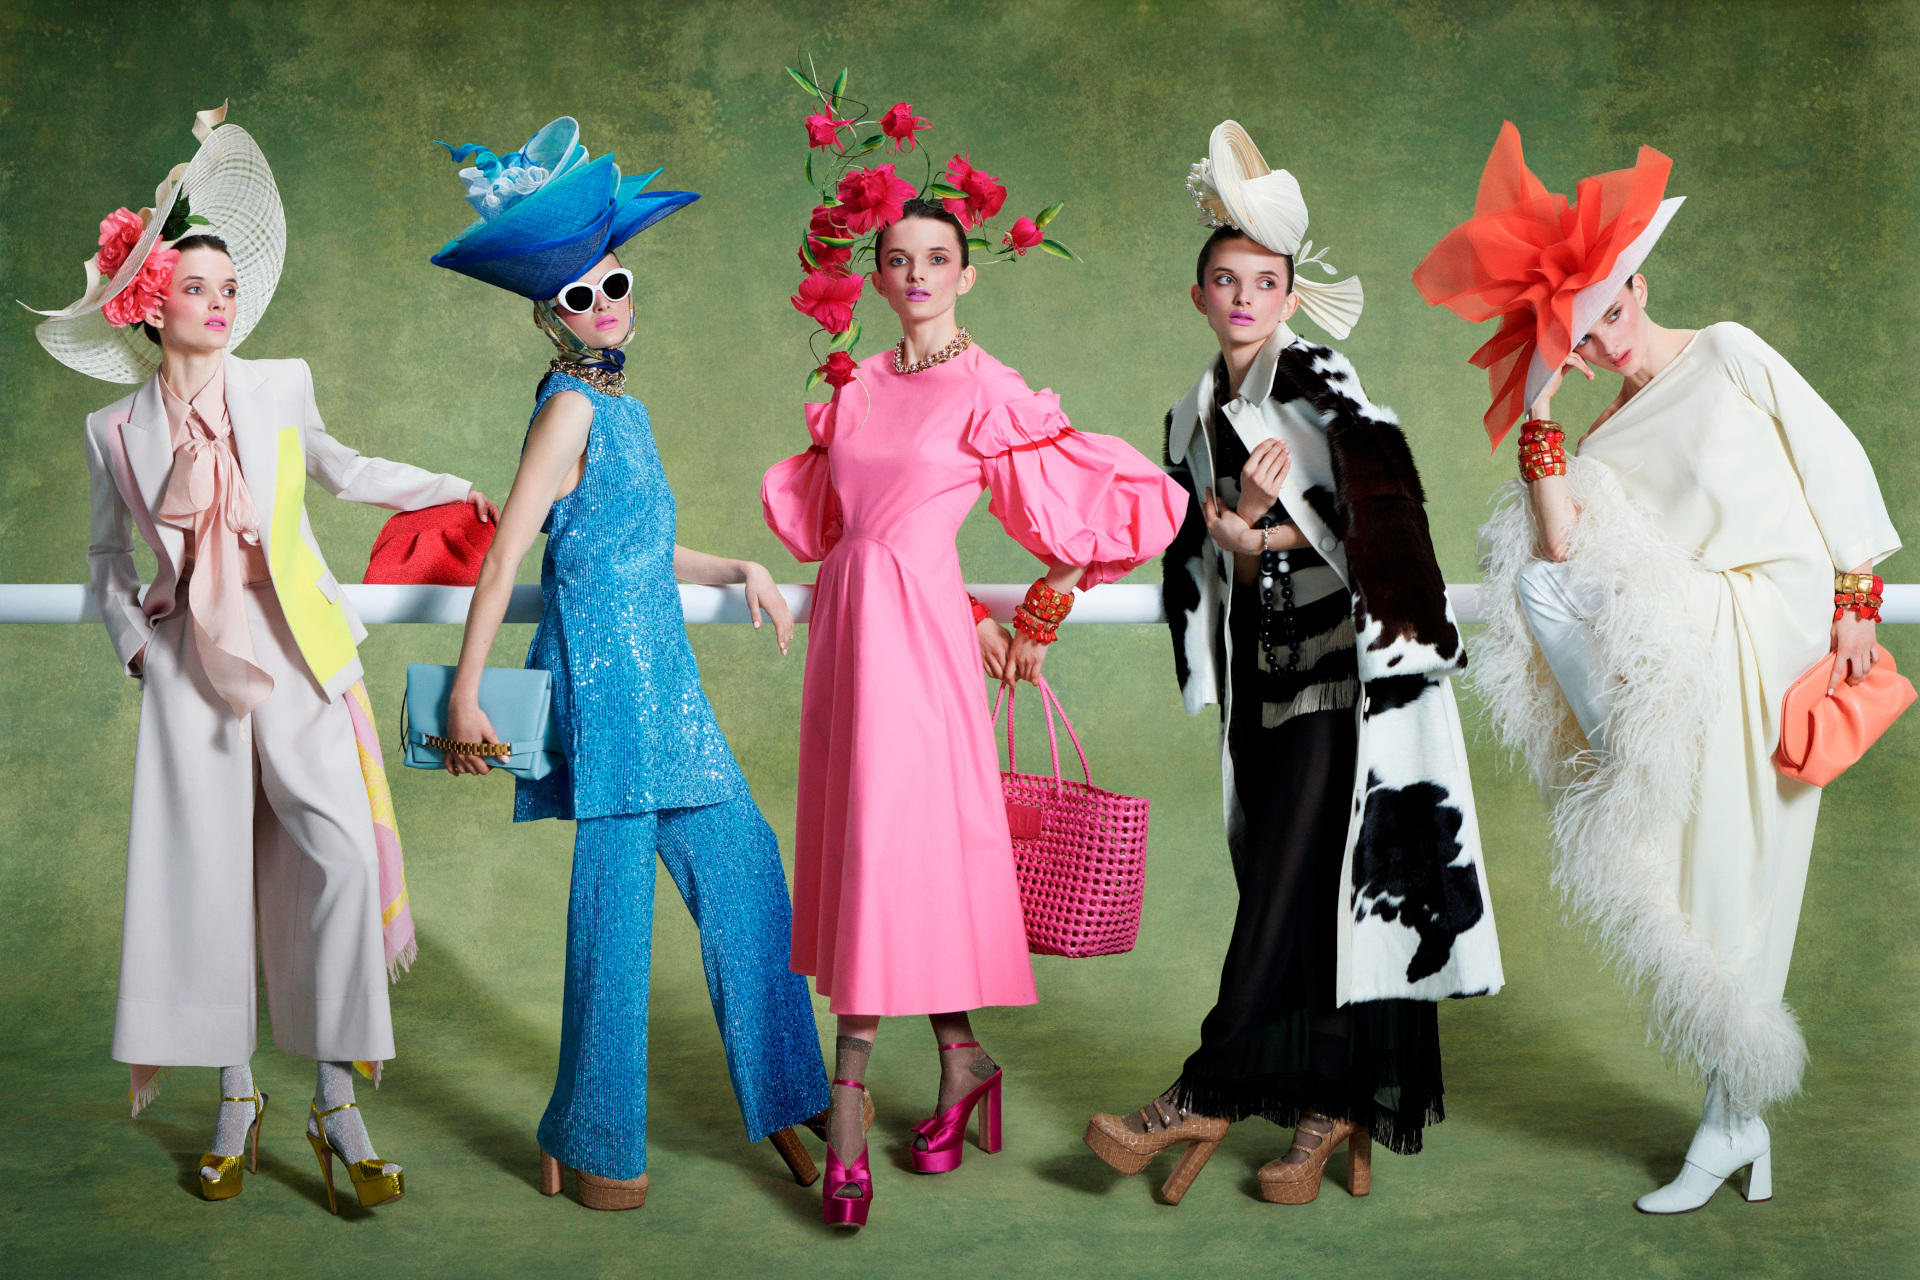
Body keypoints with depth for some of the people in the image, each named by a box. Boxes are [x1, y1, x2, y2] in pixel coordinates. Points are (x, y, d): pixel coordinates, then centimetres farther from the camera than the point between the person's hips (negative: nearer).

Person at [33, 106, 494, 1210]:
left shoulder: (279, 387, 4)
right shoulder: (118, 433, 6)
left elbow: (339, 469, 23)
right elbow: (109, 558, 19)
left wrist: (458, 492, 22)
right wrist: (132, 640, 6)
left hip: (298, 658, -1)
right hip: (192, 667, 1)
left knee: (341, 853, -14)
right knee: (207, 870, 0)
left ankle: (338, 1106, -7)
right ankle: (237, 1097, 16)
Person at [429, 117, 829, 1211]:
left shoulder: (622, 409, 16)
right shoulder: (571, 406, -9)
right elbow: (505, 556, -14)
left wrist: (740, 569, 21)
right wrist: (466, 693, -17)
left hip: (663, 678, 9)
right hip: (606, 671, -9)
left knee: (745, 863, 11)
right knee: (614, 893, -4)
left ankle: (774, 1098, 23)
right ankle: (595, 1146, 10)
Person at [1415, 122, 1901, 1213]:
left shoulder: (1730, 354, 3)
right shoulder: (1608, 439, 12)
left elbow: (1838, 459, 2)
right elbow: (1563, 549, -6)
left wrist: (1852, 601, -4)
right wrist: (1538, 413, -7)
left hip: (1779, 634, -4)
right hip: (1685, 657, 4)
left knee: (1735, 877, -9)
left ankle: (1731, 1116, 7)